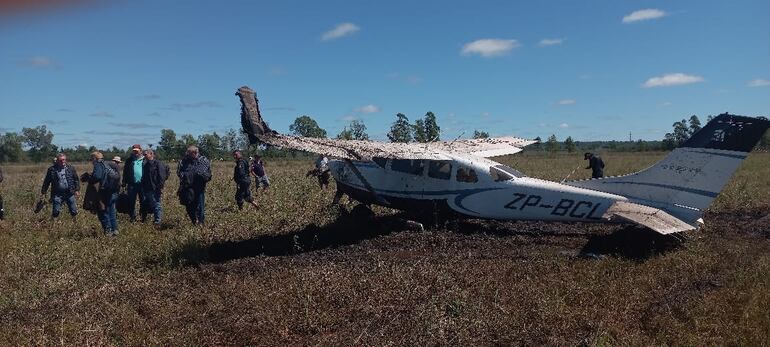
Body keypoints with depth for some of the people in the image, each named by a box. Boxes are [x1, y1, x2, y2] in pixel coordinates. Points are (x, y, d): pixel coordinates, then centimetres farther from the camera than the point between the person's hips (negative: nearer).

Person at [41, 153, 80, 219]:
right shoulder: (52, 169, 2)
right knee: (55, 212, -1)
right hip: (57, 194, -1)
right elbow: (46, 181, 11)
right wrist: (43, 192, 12)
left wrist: (77, 190, 1)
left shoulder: (70, 168, 5)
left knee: (74, 211, 4)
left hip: (70, 193, 1)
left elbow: (76, 180, 8)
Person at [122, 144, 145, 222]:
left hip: (142, 184, -1)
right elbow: (125, 172, 9)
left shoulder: (144, 160, 5)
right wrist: (124, 183, 2)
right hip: (132, 184, 1)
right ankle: (132, 217, 13)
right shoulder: (129, 160, 9)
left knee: (143, 201, 6)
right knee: (131, 201, 4)